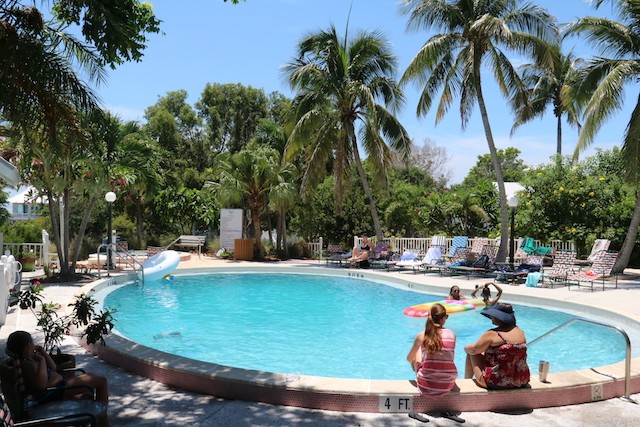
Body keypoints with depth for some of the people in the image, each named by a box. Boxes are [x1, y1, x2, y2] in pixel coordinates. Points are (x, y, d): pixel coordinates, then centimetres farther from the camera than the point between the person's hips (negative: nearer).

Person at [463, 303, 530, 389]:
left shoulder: (492, 334, -16)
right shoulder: (521, 332, 4)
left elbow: (474, 350, -6)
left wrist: (466, 348, 17)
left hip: (495, 383, -6)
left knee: (471, 353, 15)